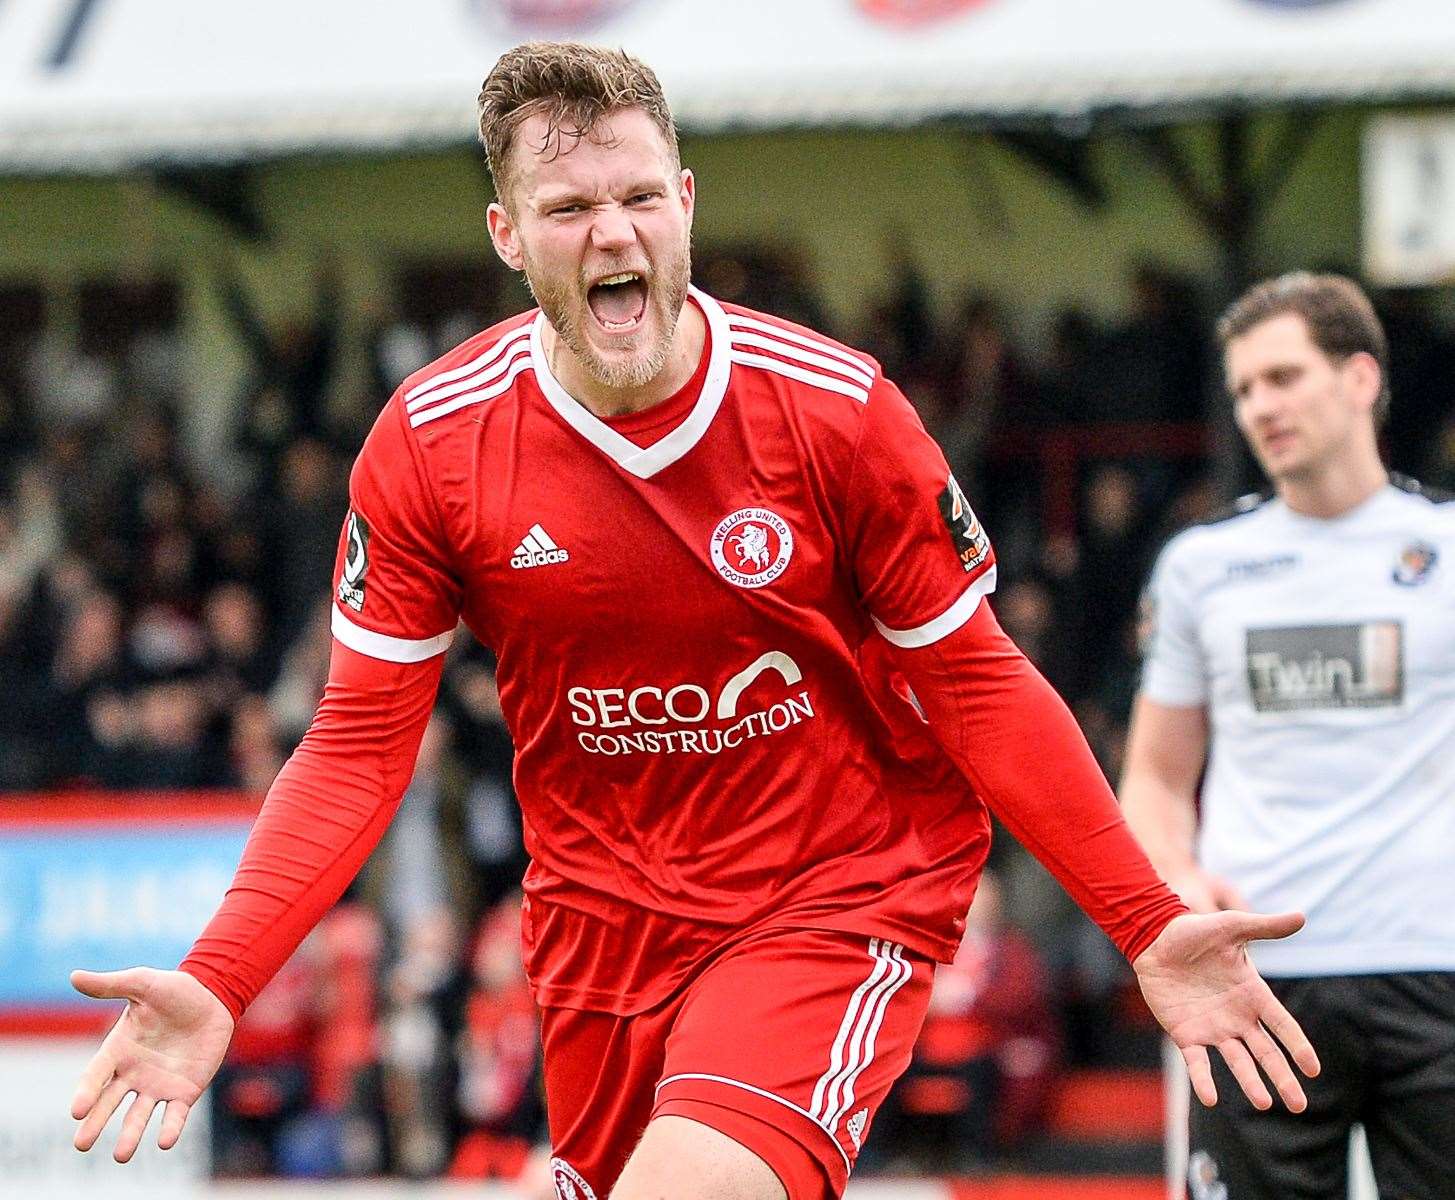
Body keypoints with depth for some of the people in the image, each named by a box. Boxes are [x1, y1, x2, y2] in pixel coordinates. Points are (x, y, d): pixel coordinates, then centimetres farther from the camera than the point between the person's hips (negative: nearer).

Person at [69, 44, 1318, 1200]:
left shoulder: (839, 413, -12)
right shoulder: (427, 448, -8)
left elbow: (975, 686, -4)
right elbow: (361, 743, -3)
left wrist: (1149, 926, -10)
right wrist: (217, 984, -16)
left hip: (842, 902, -3)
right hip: (602, 924, 4)